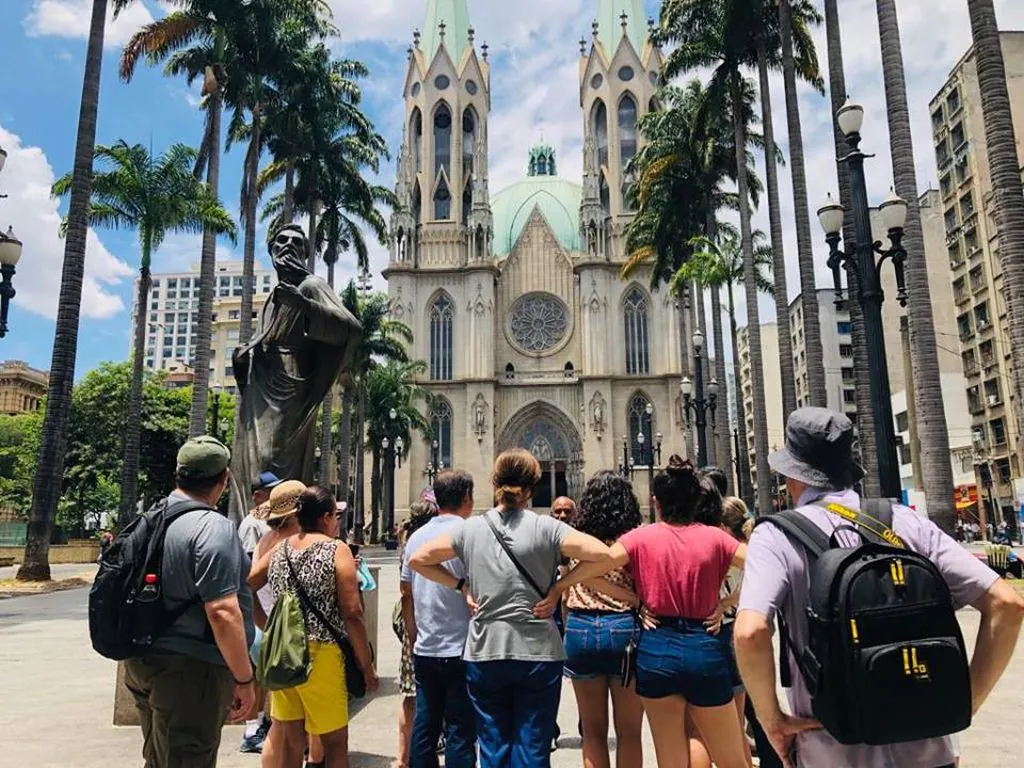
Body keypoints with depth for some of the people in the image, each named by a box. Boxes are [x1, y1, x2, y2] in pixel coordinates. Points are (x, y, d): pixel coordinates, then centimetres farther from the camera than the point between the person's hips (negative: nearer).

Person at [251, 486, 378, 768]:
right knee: (334, 741, 8)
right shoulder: (336, 550, -10)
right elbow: (352, 614, -13)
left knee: (288, 738, 18)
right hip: (321, 654, -6)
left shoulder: (279, 549, 7)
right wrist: (367, 666, -7)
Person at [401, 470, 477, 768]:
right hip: (460, 650, -5)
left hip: (424, 651, 6)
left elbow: (407, 595, 12)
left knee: (424, 727, 13)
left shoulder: (416, 537, 6)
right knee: (460, 731, 3)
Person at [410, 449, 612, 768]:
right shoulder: (545, 528, -8)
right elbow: (601, 554, -17)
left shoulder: (471, 528, 0)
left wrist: (460, 585, 7)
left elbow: (417, 560, 8)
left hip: (484, 652, 3)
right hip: (537, 652, -2)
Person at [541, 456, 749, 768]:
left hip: (657, 648, 0)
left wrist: (557, 589, -5)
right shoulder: (714, 537, -1)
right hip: (704, 647, 0)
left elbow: (597, 563, -12)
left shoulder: (642, 537, -3)